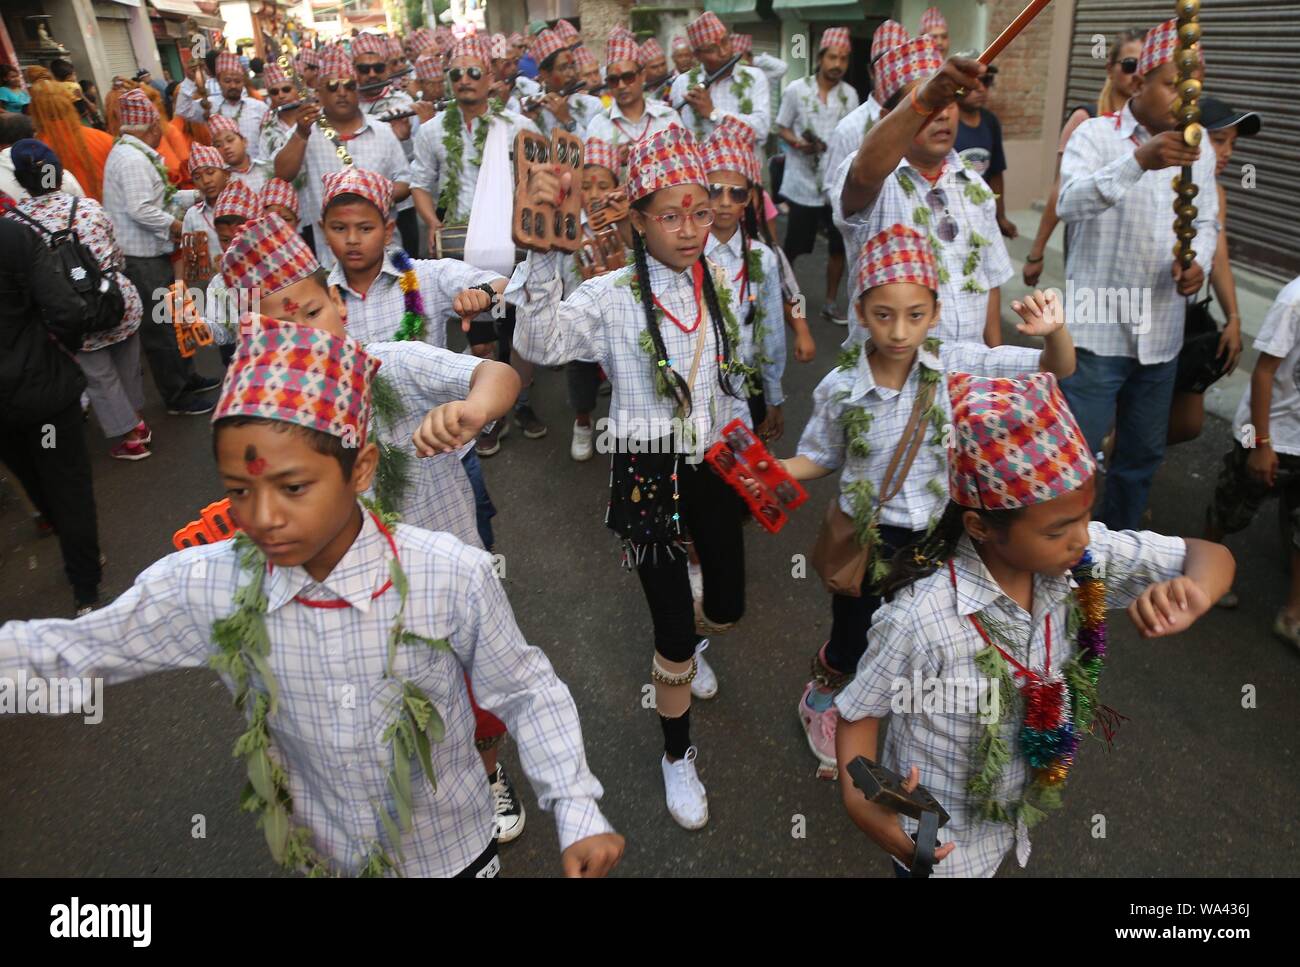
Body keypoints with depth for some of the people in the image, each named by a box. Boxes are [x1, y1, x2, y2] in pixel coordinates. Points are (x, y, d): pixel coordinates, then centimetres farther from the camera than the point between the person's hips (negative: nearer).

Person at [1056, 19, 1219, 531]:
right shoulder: (1096, 135, -6)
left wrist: (1198, 263, -6)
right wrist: (1140, 160, -37)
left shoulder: (1199, 150, 10)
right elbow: (1070, 204, -23)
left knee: (1144, 452, 17)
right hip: (1097, 329, -6)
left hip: (1162, 332, 6)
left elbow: (1206, 223, 16)